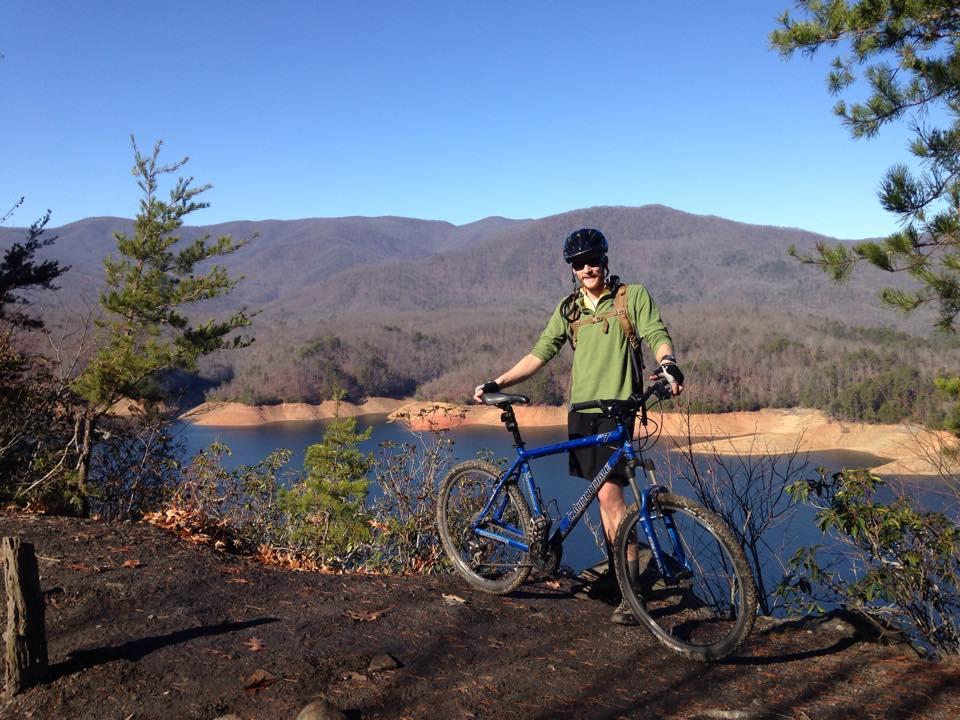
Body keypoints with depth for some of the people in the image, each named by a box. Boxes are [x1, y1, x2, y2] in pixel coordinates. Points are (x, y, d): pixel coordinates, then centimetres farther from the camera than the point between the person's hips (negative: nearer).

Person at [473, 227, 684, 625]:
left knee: (609, 493, -13)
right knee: (604, 492, 10)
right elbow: (540, 353, 13)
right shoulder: (569, 309, 14)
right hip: (581, 408, 5)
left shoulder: (633, 295, 2)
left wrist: (668, 363, -31)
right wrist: (497, 383, 5)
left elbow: (657, 336, -9)